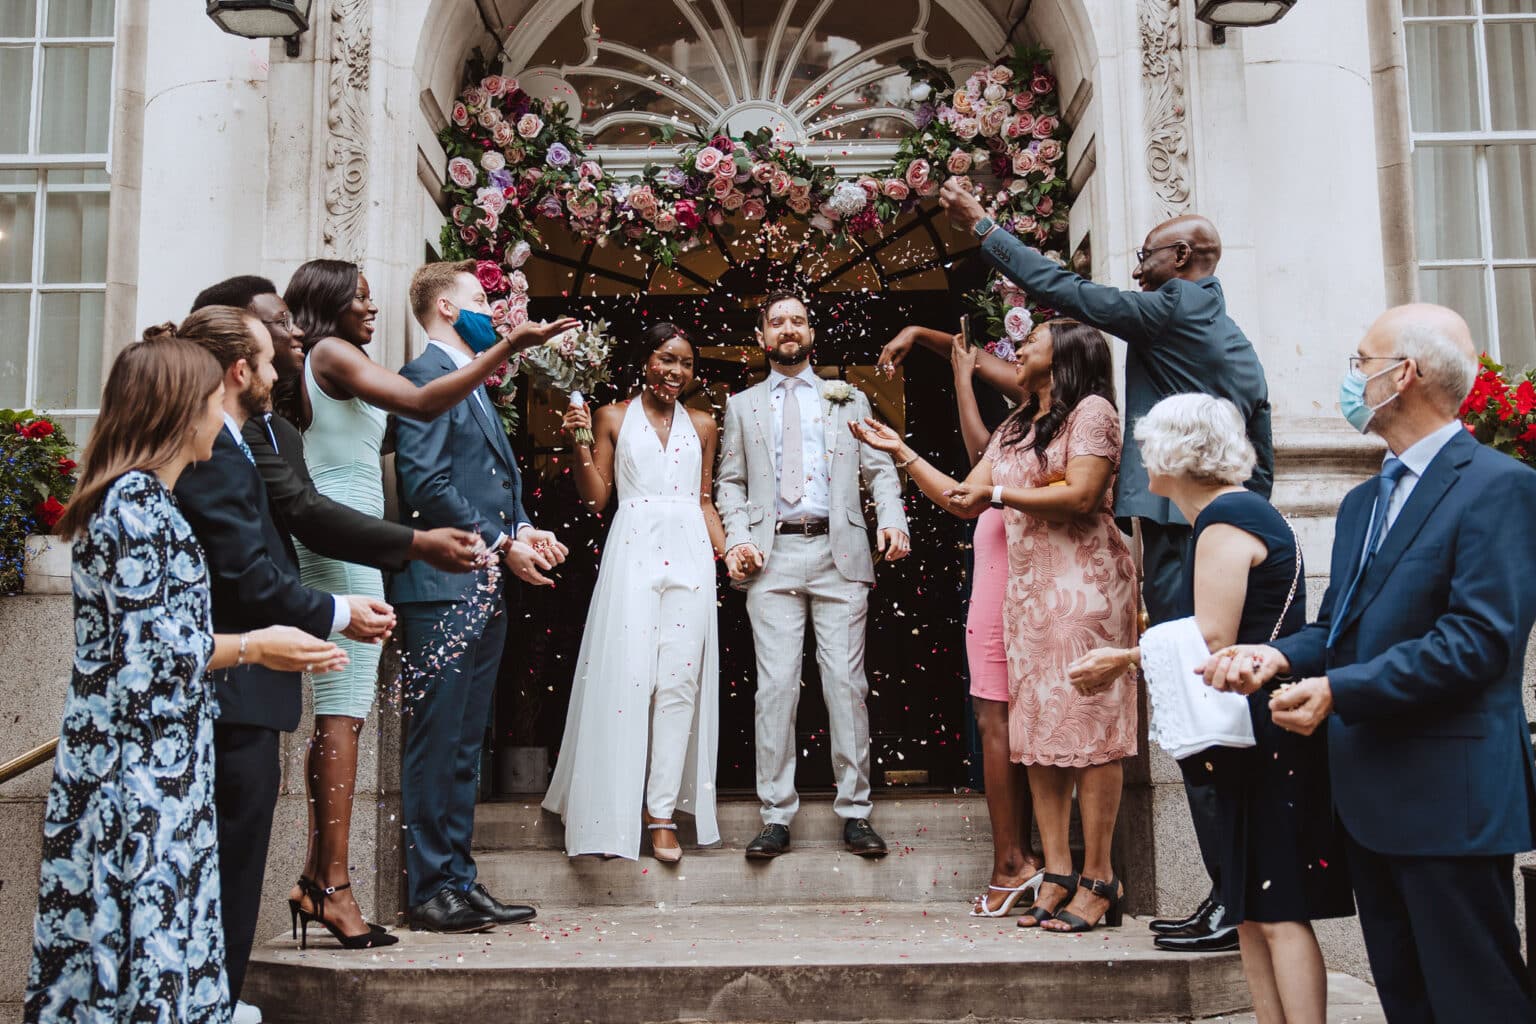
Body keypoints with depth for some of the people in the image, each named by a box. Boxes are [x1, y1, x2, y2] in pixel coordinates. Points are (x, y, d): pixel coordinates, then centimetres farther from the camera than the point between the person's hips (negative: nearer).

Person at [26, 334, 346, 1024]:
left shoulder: (135, 497, 13)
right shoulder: (140, 503, -16)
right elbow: (151, 654, -20)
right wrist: (251, 647, -9)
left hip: (127, 761, 9)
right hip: (142, 776, -9)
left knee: (120, 938, 14)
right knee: (147, 939, -2)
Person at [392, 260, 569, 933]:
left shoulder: (470, 383, 22)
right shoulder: (426, 374, -7)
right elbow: (425, 483, -17)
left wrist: (525, 530, 4)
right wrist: (503, 542, -15)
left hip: (483, 589, 10)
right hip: (444, 586, -10)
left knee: (465, 746, 12)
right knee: (436, 743, -4)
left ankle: (458, 880, 19)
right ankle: (430, 890, 2)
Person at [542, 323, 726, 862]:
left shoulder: (702, 425, 15)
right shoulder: (613, 418, 8)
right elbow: (595, 498, 6)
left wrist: (728, 552, 5)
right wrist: (580, 444, -7)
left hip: (689, 555, 2)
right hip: (633, 552, -2)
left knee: (679, 681, -3)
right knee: (628, 674, -9)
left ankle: (662, 811, 2)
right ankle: (615, 807, 2)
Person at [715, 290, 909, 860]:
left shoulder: (848, 401, 17)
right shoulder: (742, 406, 18)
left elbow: (880, 470, 11)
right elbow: (730, 483, 15)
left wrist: (893, 520, -7)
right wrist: (737, 536, -3)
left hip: (838, 553, 0)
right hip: (772, 557, 0)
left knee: (846, 683, -2)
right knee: (776, 685, -5)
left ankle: (855, 814, 5)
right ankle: (776, 818, 2)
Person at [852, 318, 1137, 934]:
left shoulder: (1091, 409, 0)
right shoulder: (1015, 429, 24)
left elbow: (1081, 496, -14)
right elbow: (963, 502, 22)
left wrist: (998, 494, -6)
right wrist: (901, 453, 20)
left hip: (1083, 582, -8)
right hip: (1026, 585, 8)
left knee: (1085, 724, -8)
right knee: (1036, 729, 2)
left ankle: (1098, 879, -5)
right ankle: (1057, 875, 4)